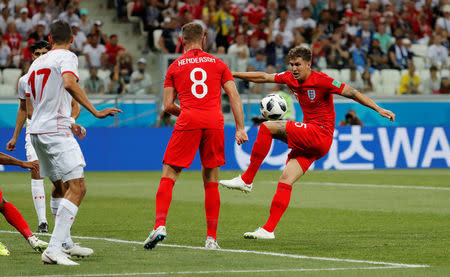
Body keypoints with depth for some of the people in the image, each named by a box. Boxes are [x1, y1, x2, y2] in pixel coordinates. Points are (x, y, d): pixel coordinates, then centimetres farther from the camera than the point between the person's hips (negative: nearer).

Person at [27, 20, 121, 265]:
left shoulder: (36, 63, 19)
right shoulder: (66, 57, -3)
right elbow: (69, 83, -25)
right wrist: (95, 112, -24)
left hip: (36, 131, 9)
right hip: (56, 132, -9)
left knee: (61, 187, 22)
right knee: (77, 188, -13)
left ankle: (64, 243, 30)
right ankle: (54, 249, -23)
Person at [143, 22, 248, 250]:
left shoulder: (175, 67, 13)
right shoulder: (218, 63, 16)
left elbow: (168, 106, 10)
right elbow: (234, 97, 7)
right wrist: (240, 128, 6)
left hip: (188, 121, -1)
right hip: (215, 122, 2)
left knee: (168, 176, 3)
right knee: (211, 182, 9)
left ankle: (160, 225, -16)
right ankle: (211, 238, 7)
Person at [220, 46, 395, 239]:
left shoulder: (321, 81, -11)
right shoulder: (290, 78, 10)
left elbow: (352, 93, -12)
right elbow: (263, 77, 20)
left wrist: (379, 109, -18)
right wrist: (233, 74, 20)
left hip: (320, 134, -7)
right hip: (308, 141, 7)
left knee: (267, 128, -17)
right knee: (285, 181, -2)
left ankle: (246, 180, -13)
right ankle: (268, 229, -3)